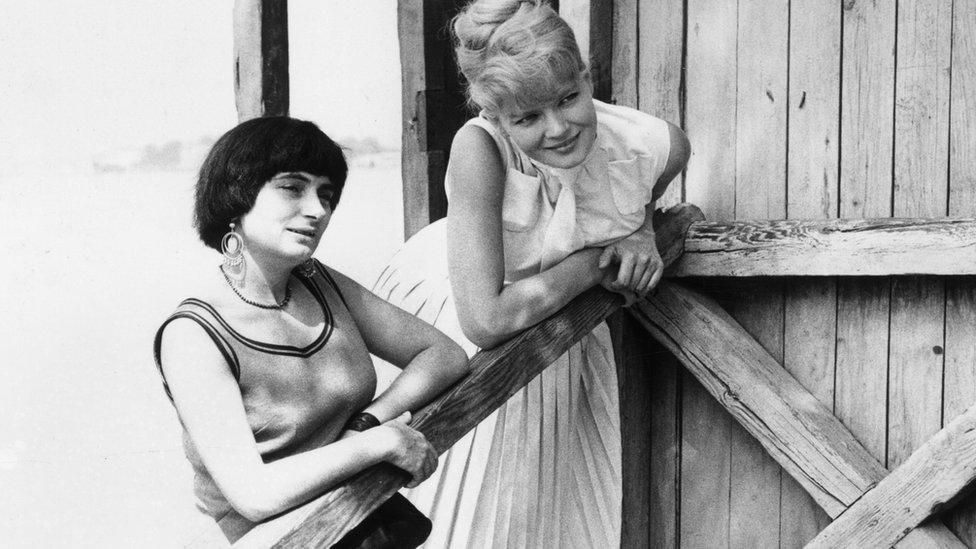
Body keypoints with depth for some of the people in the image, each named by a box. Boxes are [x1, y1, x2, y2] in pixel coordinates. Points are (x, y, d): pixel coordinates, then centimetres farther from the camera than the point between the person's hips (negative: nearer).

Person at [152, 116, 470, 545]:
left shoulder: (322, 285, 4)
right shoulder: (193, 336, -15)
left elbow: (447, 356, 7)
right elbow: (255, 496, -23)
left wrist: (368, 421, -10)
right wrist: (381, 441, -19)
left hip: (370, 514, 6)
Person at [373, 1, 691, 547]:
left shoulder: (658, 144, -25)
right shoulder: (479, 148, -37)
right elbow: (485, 318, -38)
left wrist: (642, 231, -15)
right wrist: (600, 260, -29)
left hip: (563, 319, 4)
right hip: (451, 307, -4)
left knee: (564, 505, 16)